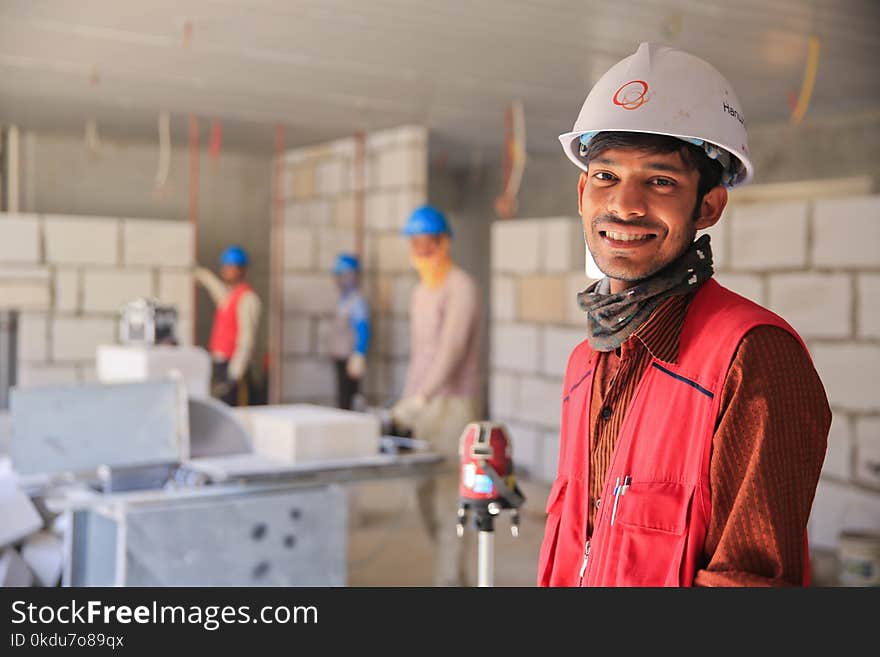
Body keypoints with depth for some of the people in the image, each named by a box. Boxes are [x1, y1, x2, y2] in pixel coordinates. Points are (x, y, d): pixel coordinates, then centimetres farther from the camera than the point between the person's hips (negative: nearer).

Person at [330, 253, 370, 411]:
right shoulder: (343, 298, 14)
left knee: (346, 402, -10)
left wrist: (358, 358, -23)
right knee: (341, 399, 11)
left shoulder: (357, 301, -14)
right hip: (341, 358, 9)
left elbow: (362, 331, -19)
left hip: (349, 360, -9)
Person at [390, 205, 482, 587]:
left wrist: (419, 400, -28)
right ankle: (455, 576, 24)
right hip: (421, 408, 9)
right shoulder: (420, 293, 16)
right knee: (426, 497, 12)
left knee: (449, 496, -7)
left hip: (453, 405, -9)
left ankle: (448, 579, -1)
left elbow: (451, 350, -22)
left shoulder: (460, 288, -12)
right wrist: (406, 405, 16)